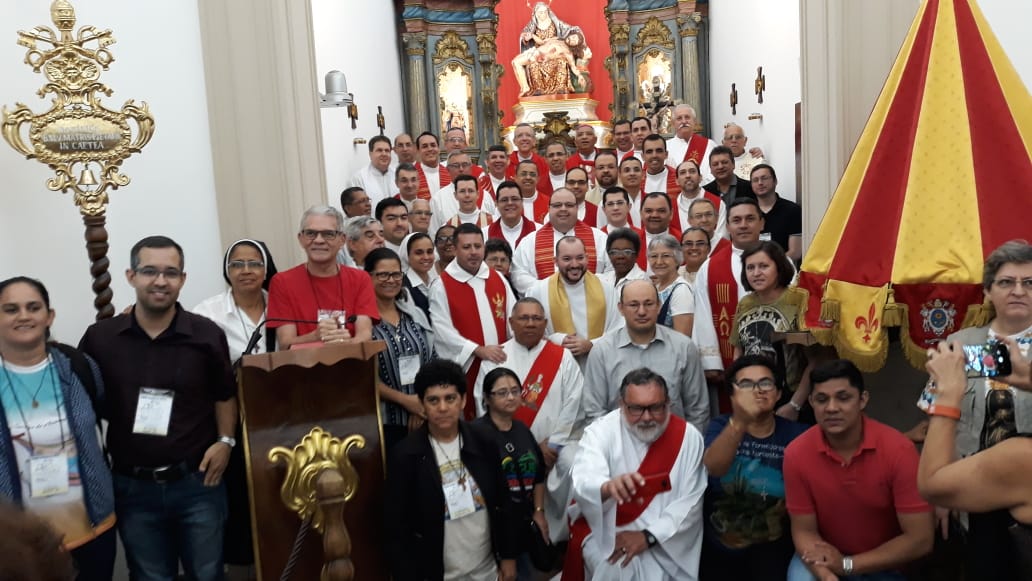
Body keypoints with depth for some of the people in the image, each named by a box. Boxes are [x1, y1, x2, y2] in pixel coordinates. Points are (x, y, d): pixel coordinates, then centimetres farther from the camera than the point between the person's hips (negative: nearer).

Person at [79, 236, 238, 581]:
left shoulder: (207, 335, -6)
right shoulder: (99, 338, -5)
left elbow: (225, 395, 7)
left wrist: (225, 441, -4)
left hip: (197, 482, 0)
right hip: (133, 486, 1)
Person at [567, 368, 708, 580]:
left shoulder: (688, 437, -4)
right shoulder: (601, 431, -10)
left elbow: (690, 502, -4)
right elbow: (582, 483, -26)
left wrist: (648, 536, -14)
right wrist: (608, 487, -48)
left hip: (665, 539, 2)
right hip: (606, 535, -2)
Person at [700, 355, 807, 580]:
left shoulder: (796, 435, -5)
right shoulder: (720, 426, -4)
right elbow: (712, 468, -27)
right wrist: (739, 422, -42)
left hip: (770, 546, 0)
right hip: (718, 545, 1)